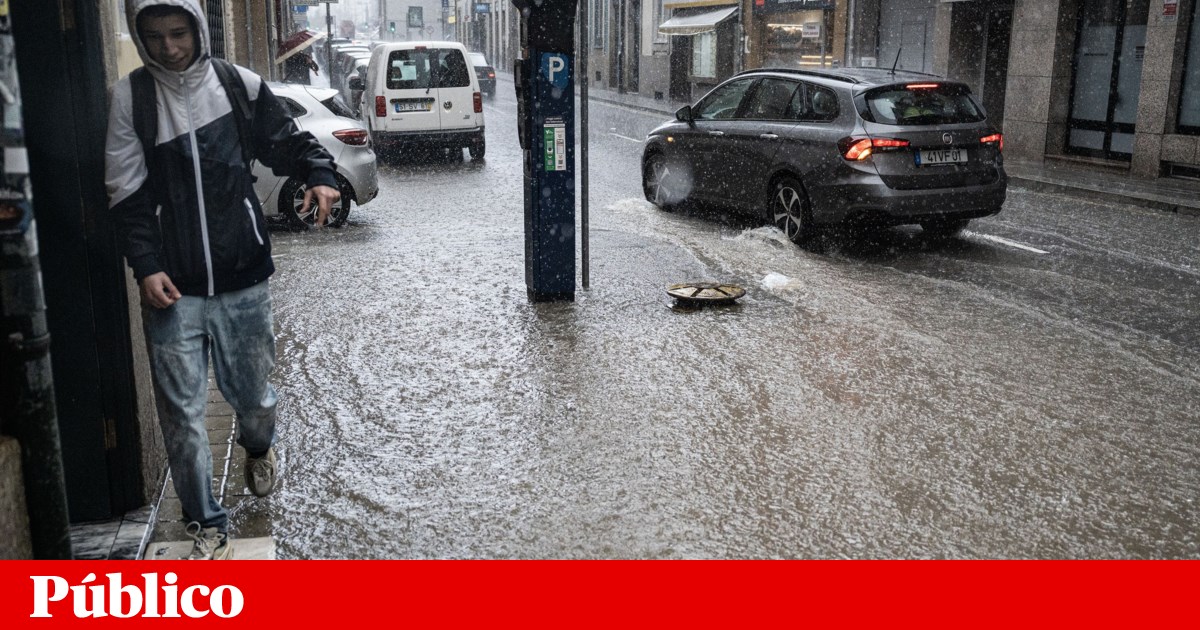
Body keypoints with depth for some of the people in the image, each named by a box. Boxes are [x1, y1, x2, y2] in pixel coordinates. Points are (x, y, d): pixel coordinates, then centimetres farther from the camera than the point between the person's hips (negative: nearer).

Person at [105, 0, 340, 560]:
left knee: (253, 395, 14)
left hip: (243, 281, 1)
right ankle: (206, 526, 19)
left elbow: (288, 141, 9)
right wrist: (146, 266, -10)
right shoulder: (129, 99, -1)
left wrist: (319, 176, -12)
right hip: (172, 288, 0)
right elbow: (127, 194, -1)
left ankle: (259, 448, 50)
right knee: (181, 413, 2)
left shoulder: (240, 85, 0)